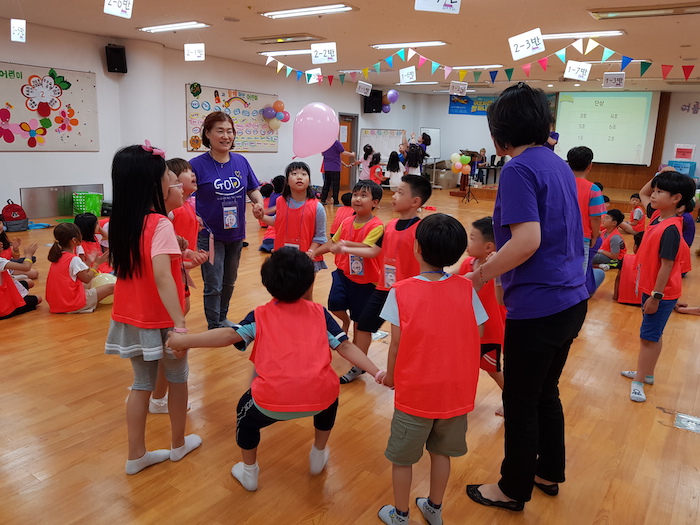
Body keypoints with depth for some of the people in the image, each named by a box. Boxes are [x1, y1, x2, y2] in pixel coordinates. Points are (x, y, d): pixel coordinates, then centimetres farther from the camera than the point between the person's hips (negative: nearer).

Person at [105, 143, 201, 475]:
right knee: (177, 377, 16)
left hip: (130, 318, 6)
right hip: (161, 320, -6)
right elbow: (161, 277, -31)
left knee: (142, 383, 17)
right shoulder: (160, 224, -22)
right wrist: (180, 325, -34)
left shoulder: (120, 222, 1)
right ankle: (179, 444, 32)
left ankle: (136, 456, 25)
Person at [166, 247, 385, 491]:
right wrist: (377, 372, 10)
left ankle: (249, 472, 45)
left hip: (274, 399, -1)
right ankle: (318, 455, 51)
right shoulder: (319, 312, 17)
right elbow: (345, 346, 10)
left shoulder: (260, 315, 14)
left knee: (246, 411, 33)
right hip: (319, 396, 2)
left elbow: (230, 334, -1)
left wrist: (185, 340, 0)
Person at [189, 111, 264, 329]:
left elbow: (253, 190, 8)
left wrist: (259, 203, -13)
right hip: (210, 235, -5)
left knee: (229, 282, 20)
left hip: (236, 234, 5)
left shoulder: (241, 162, 0)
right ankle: (215, 328, 21)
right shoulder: (197, 164, -12)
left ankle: (222, 318, 40)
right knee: (213, 286, 3)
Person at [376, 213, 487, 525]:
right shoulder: (466, 289, -8)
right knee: (441, 452, 23)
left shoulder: (401, 292, -15)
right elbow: (478, 334, -5)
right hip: (457, 390, 3)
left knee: (402, 457, 17)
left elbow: (397, 342, -13)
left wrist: (390, 375, 4)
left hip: (414, 392, -3)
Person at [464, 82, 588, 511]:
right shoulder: (558, 165, 11)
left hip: (537, 307, -9)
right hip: (571, 299, 9)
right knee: (545, 392, 23)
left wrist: (480, 275, -14)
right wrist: (496, 269, 15)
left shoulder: (520, 168, -15)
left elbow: (527, 241, -25)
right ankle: (549, 473, 41)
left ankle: (515, 490, 27)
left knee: (520, 402, 9)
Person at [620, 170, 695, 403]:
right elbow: (642, 194, 20)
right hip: (650, 288, 9)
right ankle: (646, 373, 32)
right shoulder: (657, 215, 1)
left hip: (661, 293, -9)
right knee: (652, 335, 19)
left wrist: (656, 296, -21)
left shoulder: (670, 229, -25)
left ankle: (638, 382, 10)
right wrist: (658, 176, 4)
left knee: (649, 337, 0)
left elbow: (667, 265, -24)